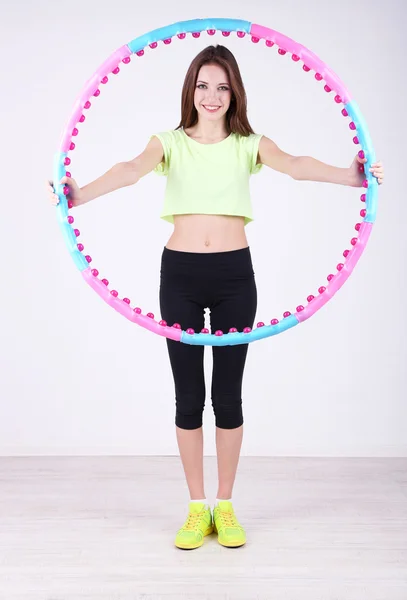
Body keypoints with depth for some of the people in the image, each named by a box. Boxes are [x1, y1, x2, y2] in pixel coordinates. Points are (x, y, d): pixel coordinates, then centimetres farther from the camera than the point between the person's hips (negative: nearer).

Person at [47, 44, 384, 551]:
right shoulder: (170, 143, 6)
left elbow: (294, 165, -11)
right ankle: (196, 507, 19)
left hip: (234, 275, 0)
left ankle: (225, 506, 20)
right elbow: (132, 169, -13)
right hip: (180, 274, 0)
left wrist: (349, 175, -30)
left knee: (228, 392, 5)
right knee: (188, 395, 5)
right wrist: (83, 193, -33)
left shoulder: (250, 144, 7)